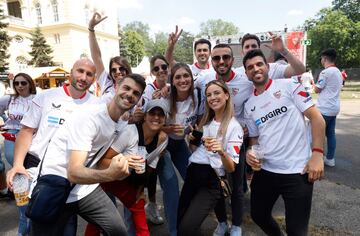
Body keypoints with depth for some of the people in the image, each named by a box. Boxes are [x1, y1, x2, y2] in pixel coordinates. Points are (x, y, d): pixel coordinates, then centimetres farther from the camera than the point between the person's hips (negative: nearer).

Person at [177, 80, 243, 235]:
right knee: (178, 222, 13)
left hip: (211, 181, -6)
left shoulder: (234, 127, -7)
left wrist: (221, 152, -30)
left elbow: (231, 168, -11)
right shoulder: (206, 121, 12)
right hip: (192, 174, 6)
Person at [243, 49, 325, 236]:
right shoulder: (249, 105, 9)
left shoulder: (288, 86, -4)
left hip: (297, 171, -5)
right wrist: (250, 152, -6)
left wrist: (317, 154, -16)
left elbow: (316, 117, -8)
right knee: (258, 215, 20)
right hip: (265, 170, 5)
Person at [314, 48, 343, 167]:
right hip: (334, 108, 9)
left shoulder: (326, 72, -14)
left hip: (325, 108, -9)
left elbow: (317, 90, -9)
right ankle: (330, 158, 18)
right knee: (330, 134, 12)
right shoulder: (338, 72, 15)